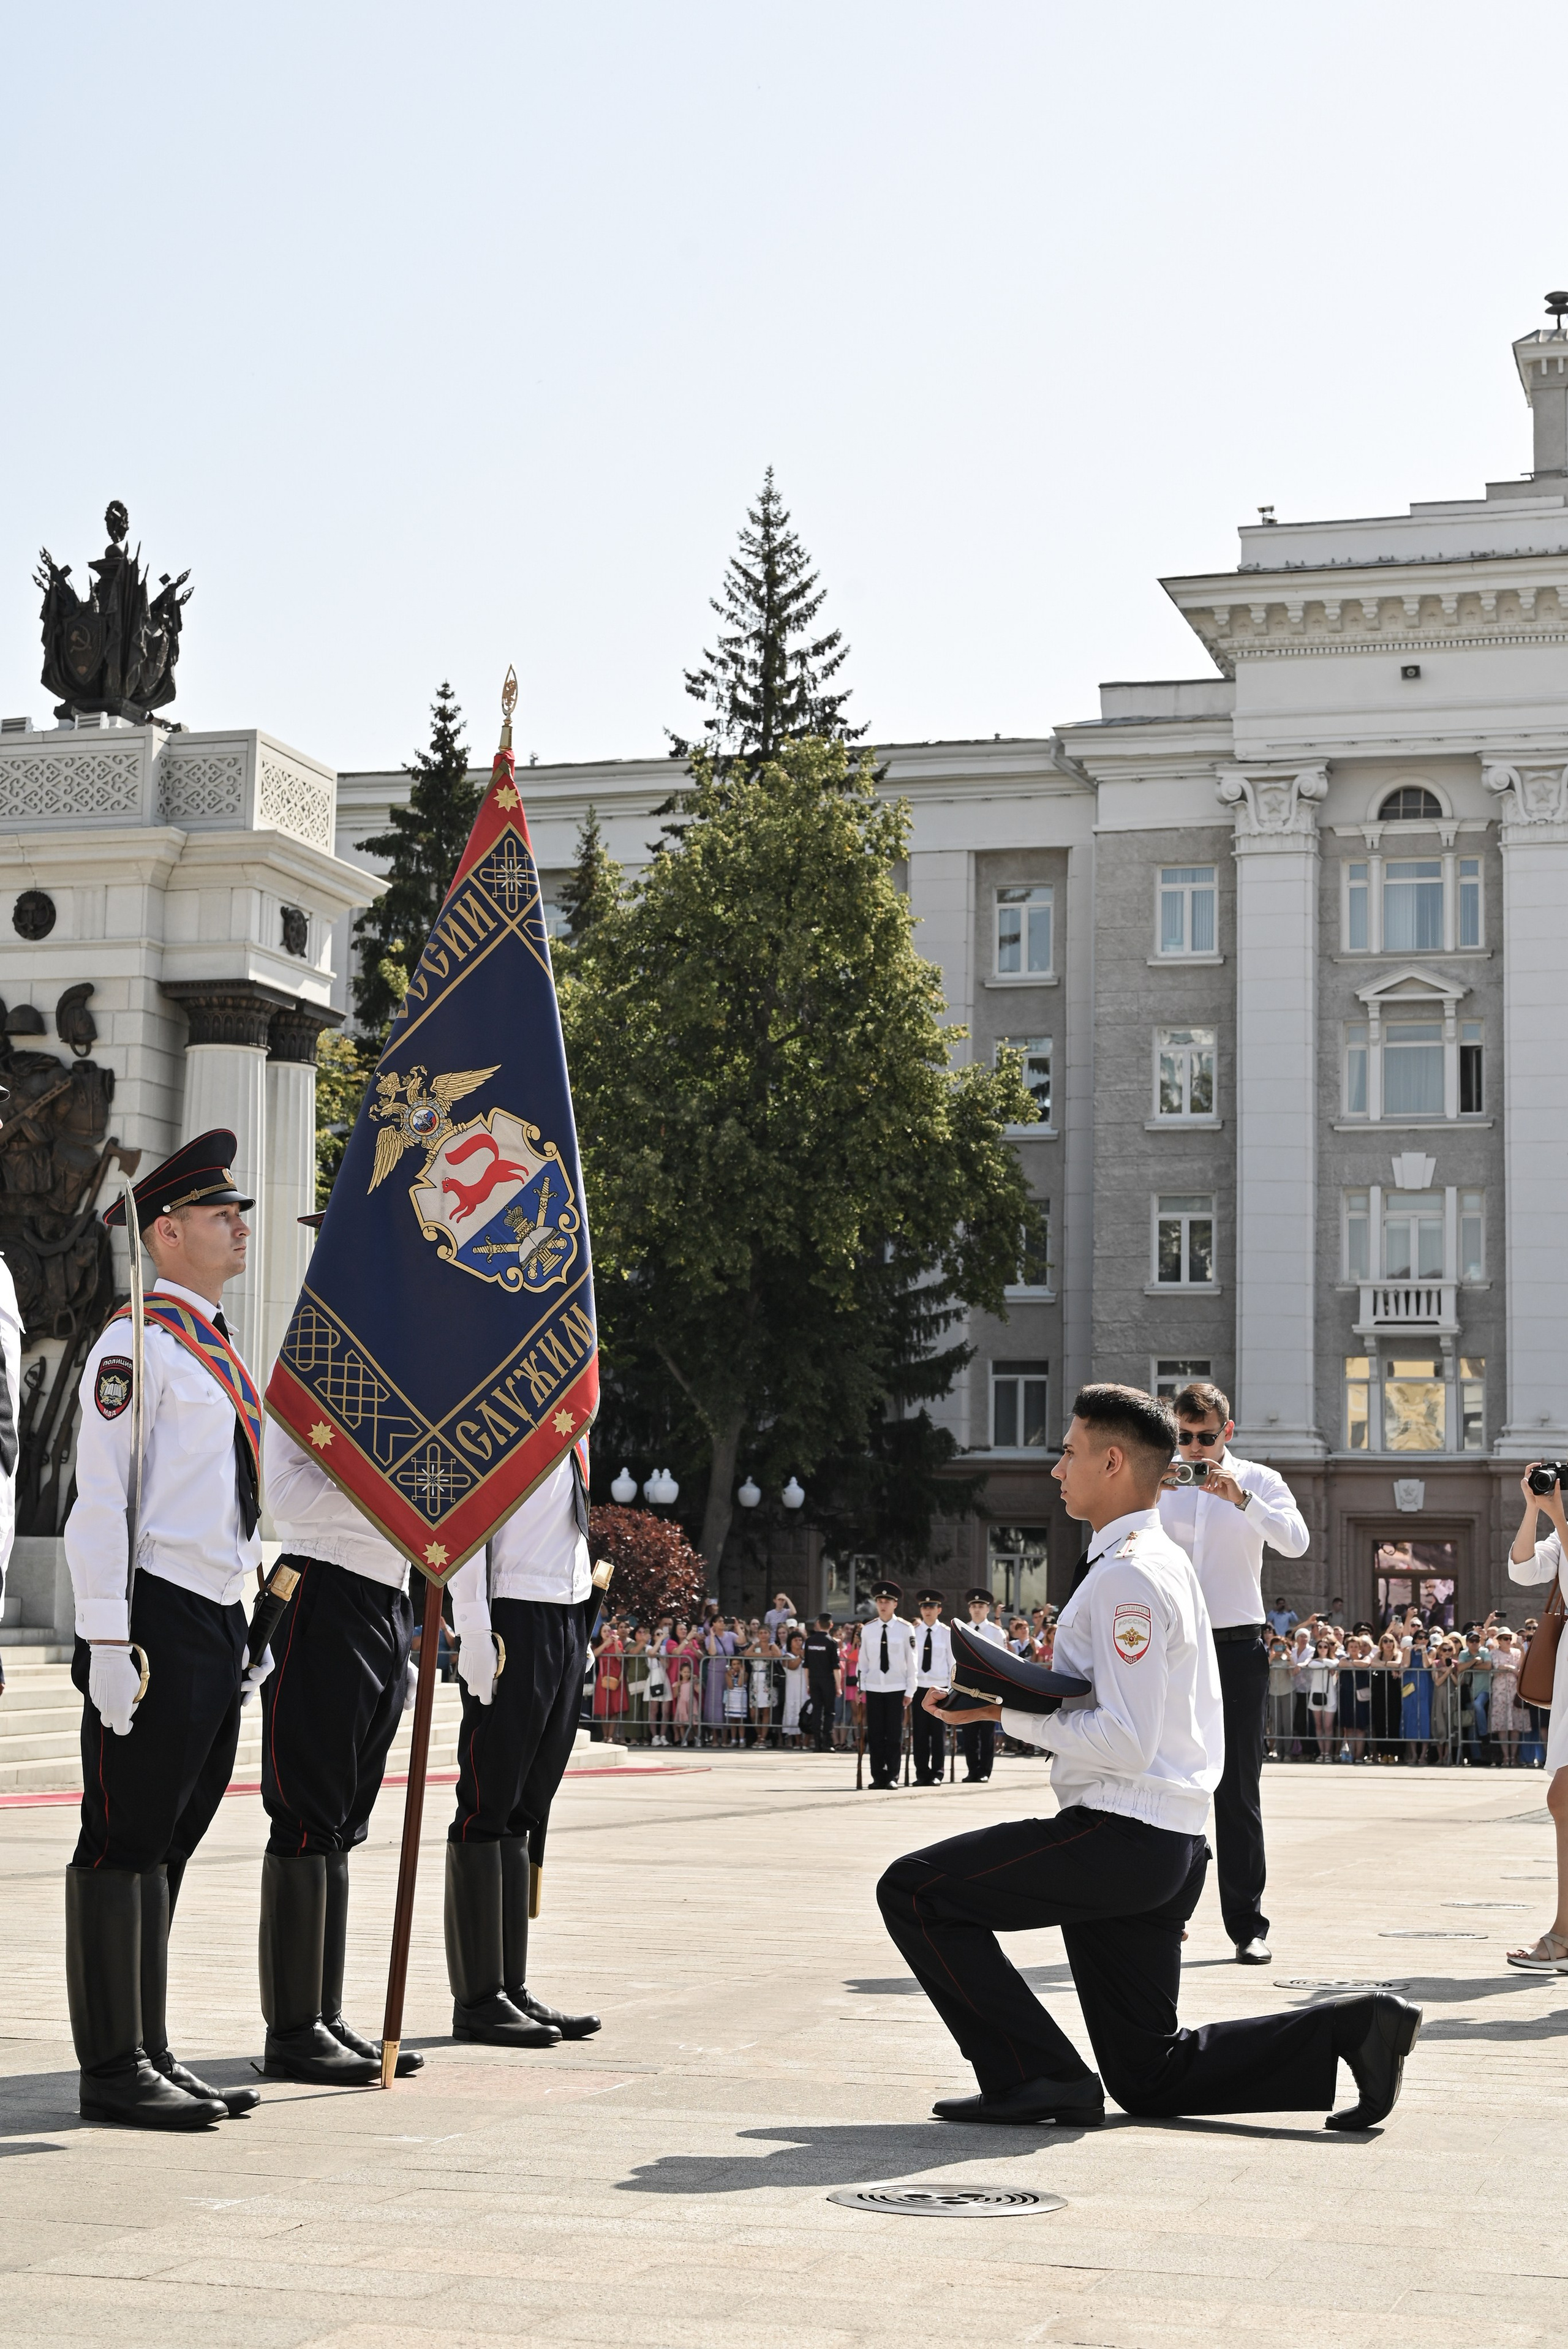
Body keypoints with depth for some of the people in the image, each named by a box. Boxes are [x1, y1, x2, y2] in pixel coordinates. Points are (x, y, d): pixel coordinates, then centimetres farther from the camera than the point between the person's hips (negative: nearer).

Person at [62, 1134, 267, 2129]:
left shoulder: (218, 1352, 19)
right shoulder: (138, 1344, -8)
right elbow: (101, 1499, -14)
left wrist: (248, 1630, 20)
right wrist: (109, 1639, -19)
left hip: (217, 1626, 9)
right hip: (158, 1623, -9)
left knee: (169, 1848, 13)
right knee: (126, 1844, -3)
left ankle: (152, 2055, 19)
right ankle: (115, 2068, 3)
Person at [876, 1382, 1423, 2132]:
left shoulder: (1125, 1576, -15)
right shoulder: (1167, 1560, 18)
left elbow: (1125, 1742, -22)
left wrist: (1007, 1712, -16)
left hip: (1120, 1839, -10)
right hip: (1172, 1847, 10)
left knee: (913, 1891, -8)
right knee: (1149, 2078, 14)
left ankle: (1033, 2075, -9)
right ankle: (1348, 2029, 5)